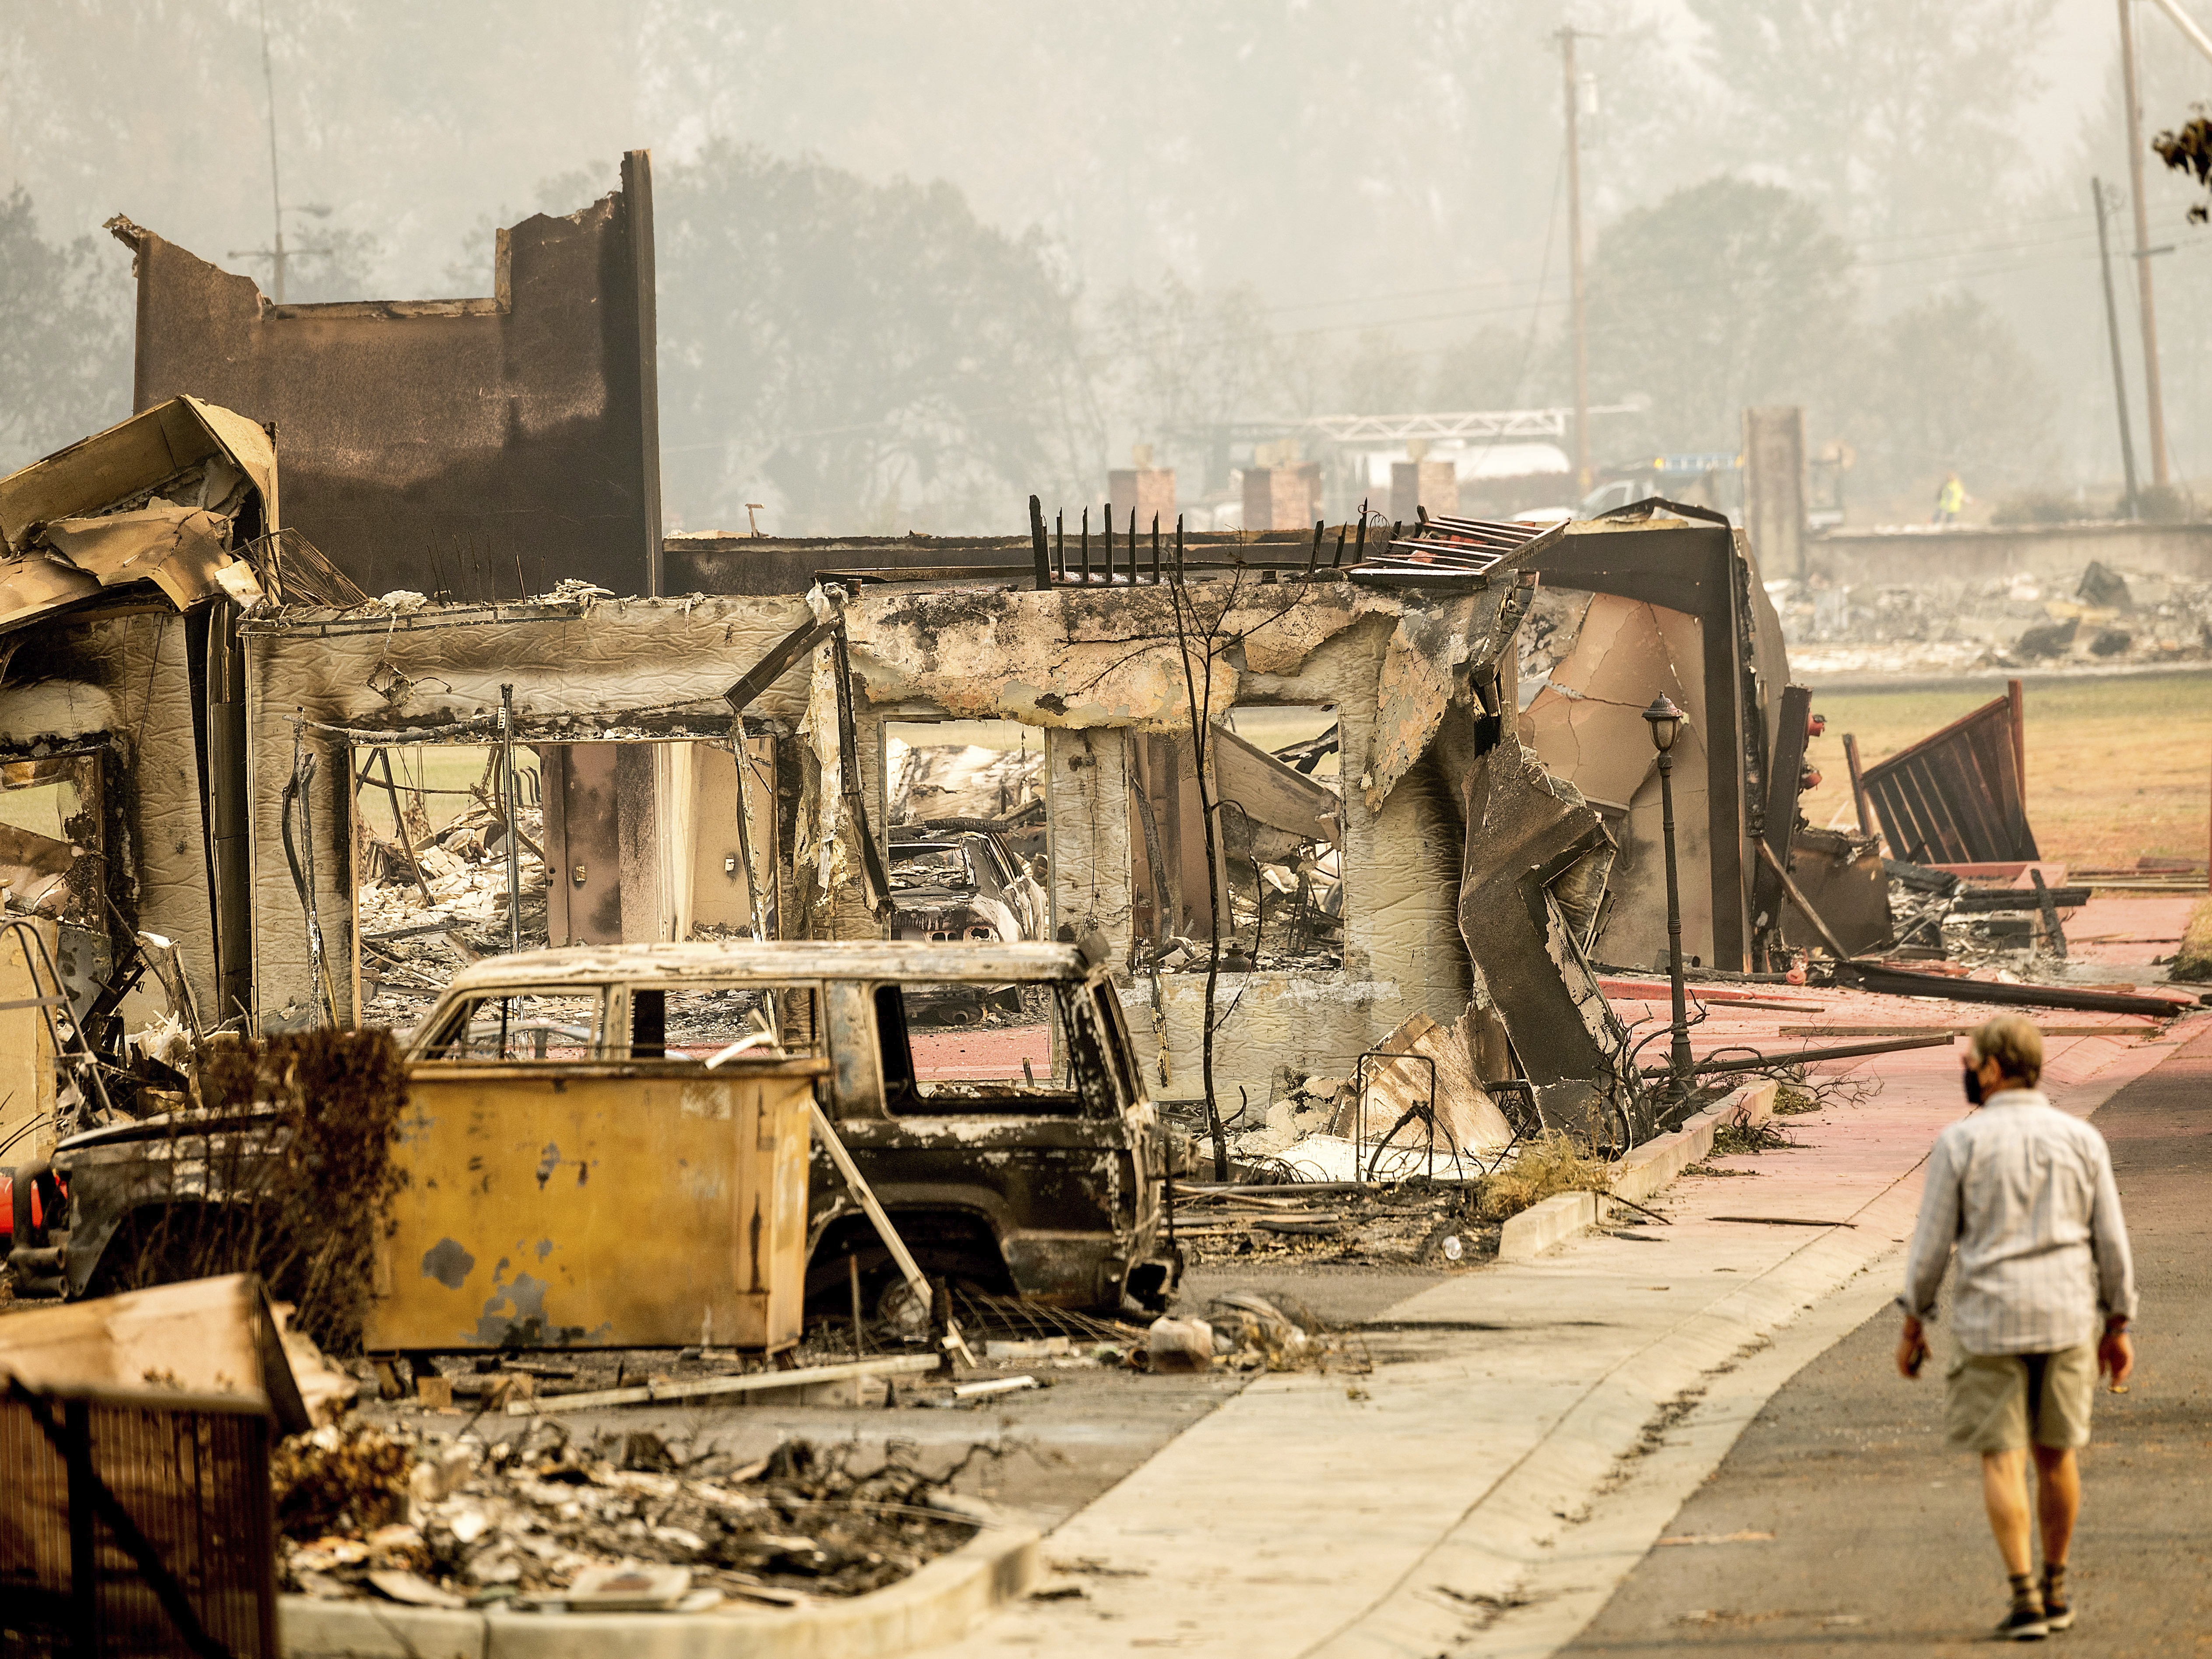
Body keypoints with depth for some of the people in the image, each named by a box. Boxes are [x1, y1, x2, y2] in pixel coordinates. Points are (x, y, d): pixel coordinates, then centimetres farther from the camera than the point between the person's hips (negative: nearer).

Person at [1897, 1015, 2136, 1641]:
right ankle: (2055, 1592, 22)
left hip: (1990, 1318, -3)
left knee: (2002, 1459, 2)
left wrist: (1913, 1325, 5)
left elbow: (1932, 1242, -6)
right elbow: (2111, 1242, 4)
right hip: (2067, 1317, 3)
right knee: (2056, 1453, 15)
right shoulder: (2080, 1139, 2)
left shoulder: (1961, 1143, -7)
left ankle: (2025, 1598, -4)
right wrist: (2117, 1326, 13)